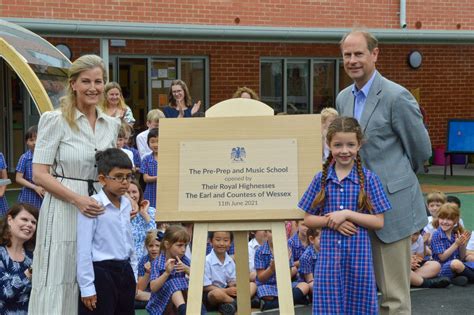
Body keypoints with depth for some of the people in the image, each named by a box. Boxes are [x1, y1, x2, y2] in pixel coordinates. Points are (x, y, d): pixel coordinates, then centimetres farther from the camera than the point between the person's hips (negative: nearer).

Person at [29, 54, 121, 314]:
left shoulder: (111, 125, 11)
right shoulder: (55, 120, -5)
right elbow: (40, 175, -10)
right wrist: (77, 199, -20)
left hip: (100, 213, 5)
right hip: (64, 212, -5)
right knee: (60, 287, -1)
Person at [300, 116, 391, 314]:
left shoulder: (369, 179, -2)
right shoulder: (322, 178, 3)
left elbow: (379, 222, -4)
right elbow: (308, 219, 7)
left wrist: (347, 214, -15)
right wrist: (330, 221, -11)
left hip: (359, 254, -1)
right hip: (329, 254, 1)